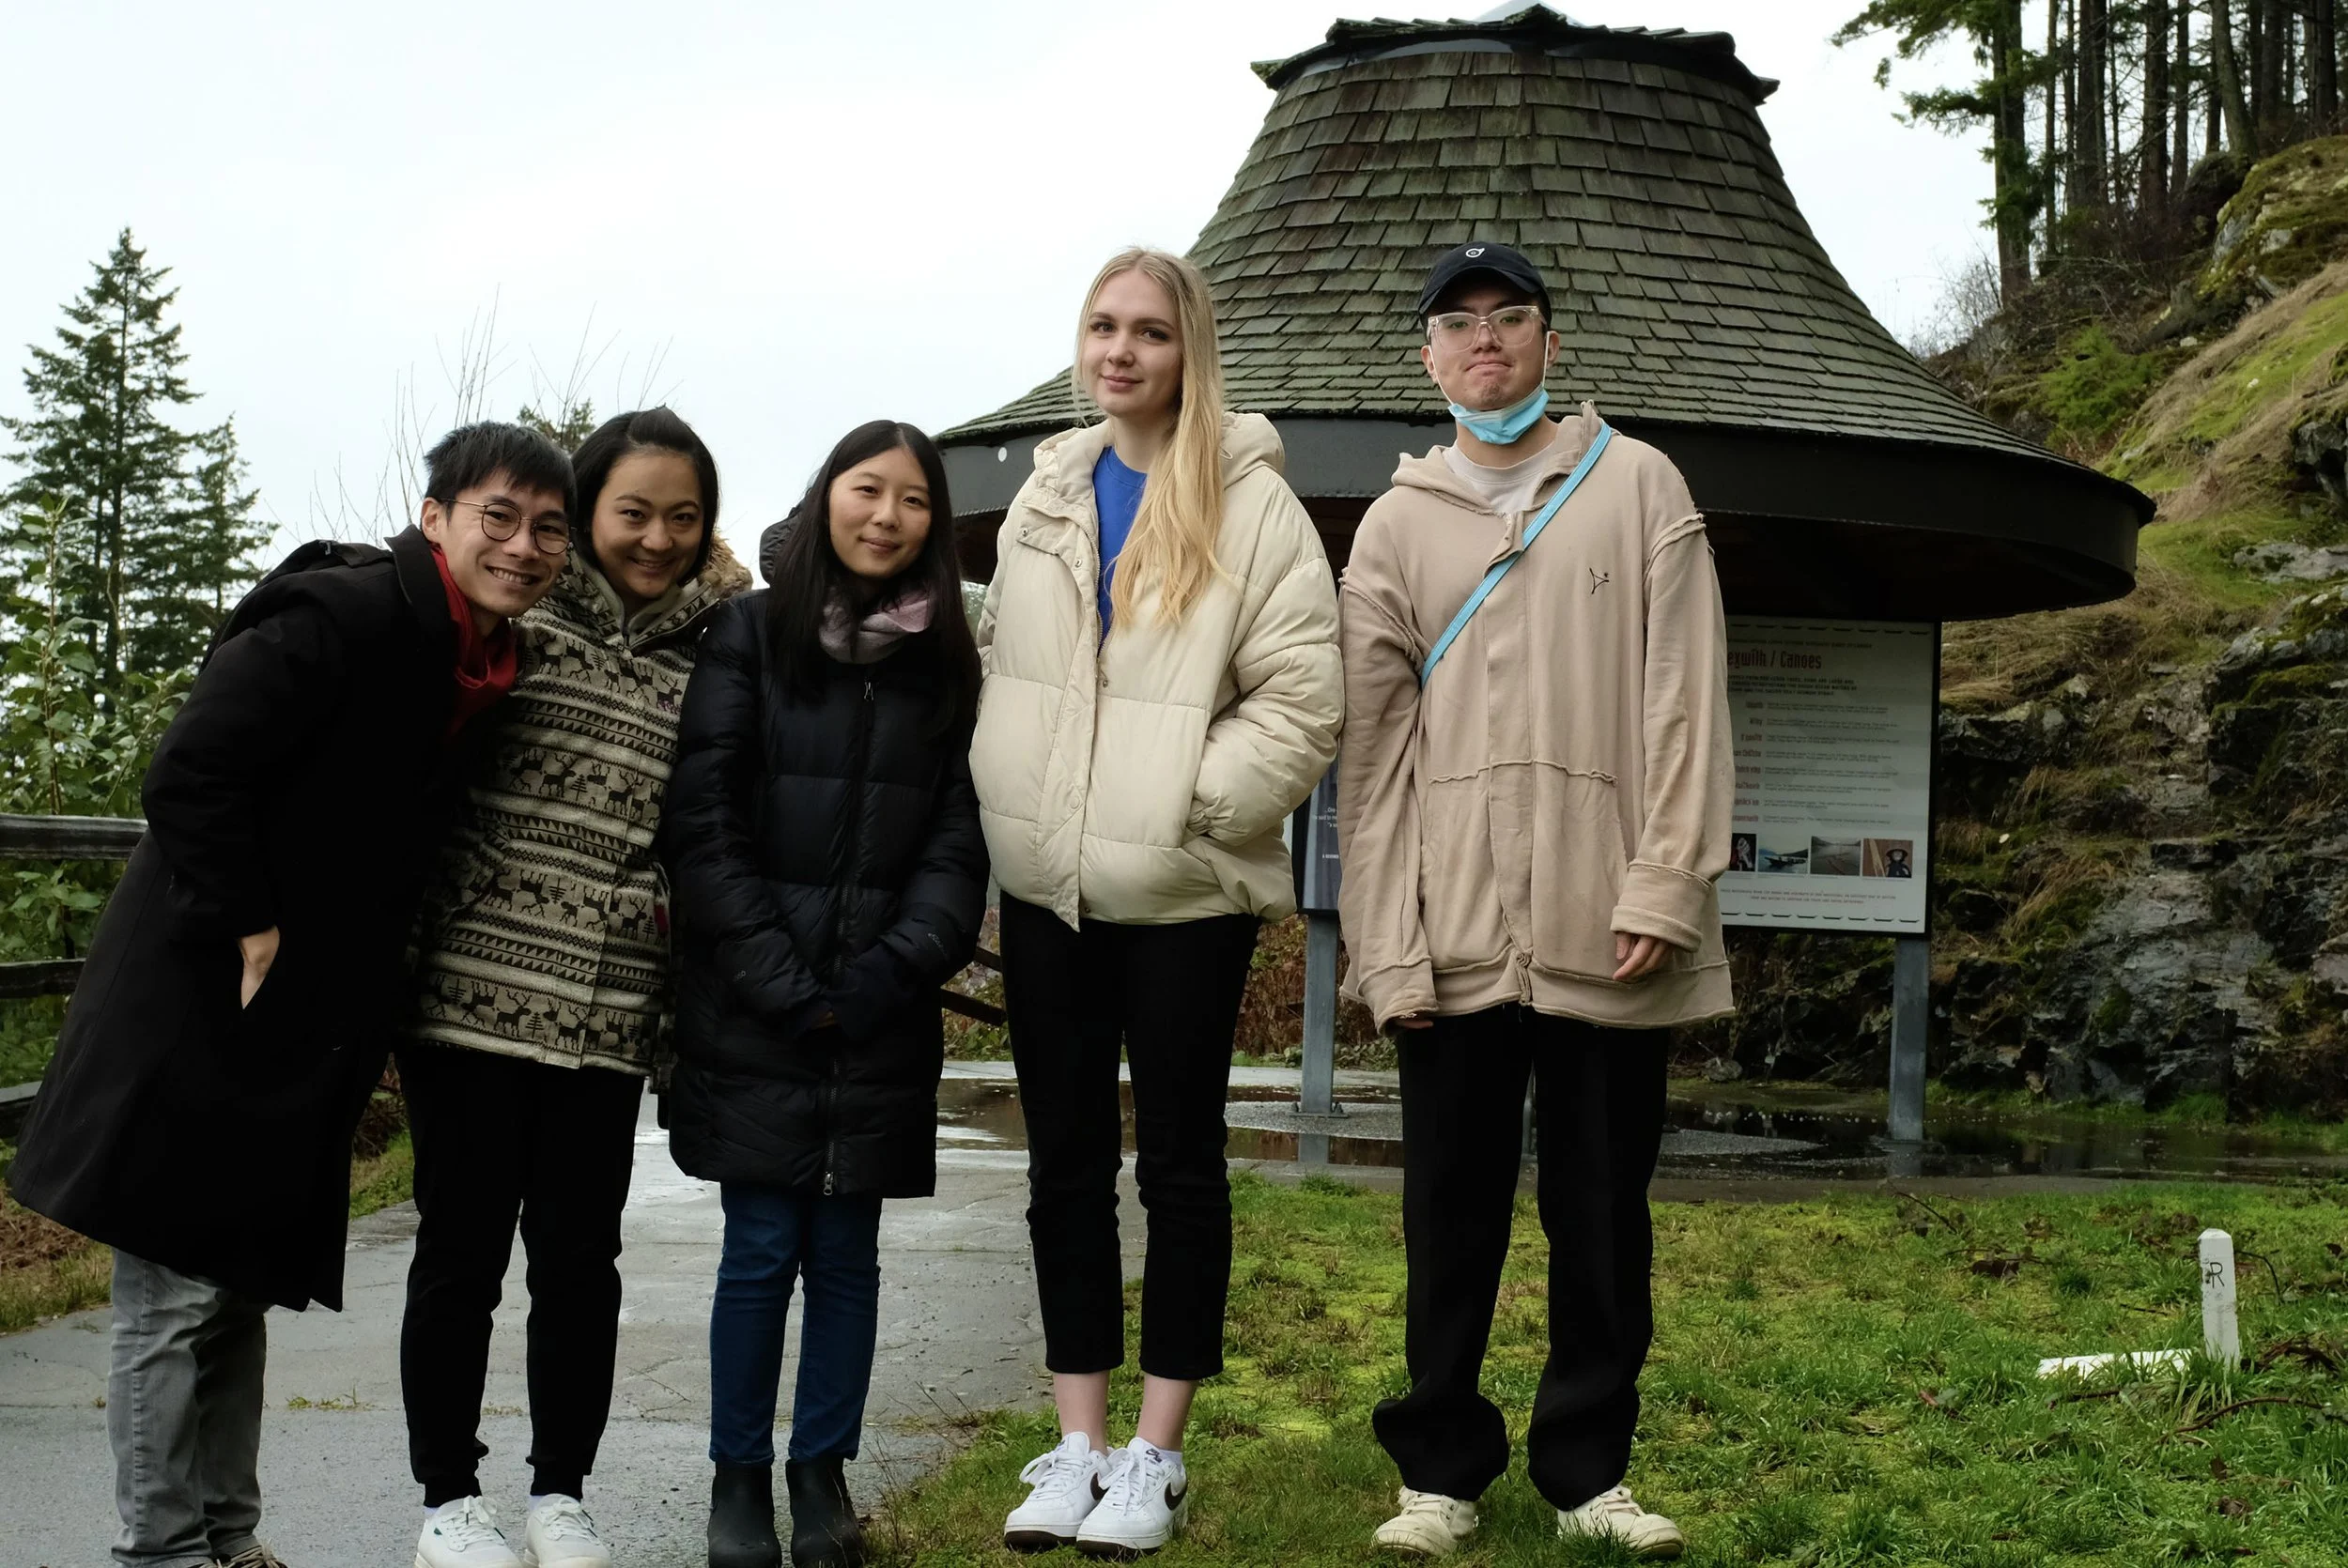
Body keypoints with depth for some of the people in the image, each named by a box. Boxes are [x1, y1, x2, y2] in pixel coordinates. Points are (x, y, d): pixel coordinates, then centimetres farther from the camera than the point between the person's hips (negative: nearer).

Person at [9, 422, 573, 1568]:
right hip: (203, 1005, -9)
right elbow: (189, 775, -23)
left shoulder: (488, 664, 7)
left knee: (242, 1286, 16)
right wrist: (250, 930, -20)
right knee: (178, 1289, -1)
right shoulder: (342, 616, -19)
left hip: (305, 1030, 9)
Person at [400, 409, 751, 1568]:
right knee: (463, 1245, 6)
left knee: (579, 1253, 7)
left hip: (608, 1007, 2)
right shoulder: (520, 611, 0)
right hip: (475, 982, -2)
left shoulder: (709, 651, 9)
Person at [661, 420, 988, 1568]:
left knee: (847, 1253, 7)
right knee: (762, 1251, 1)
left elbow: (957, 840, 4)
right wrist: (783, 984, -11)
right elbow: (702, 825, -5)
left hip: (881, 1020, 2)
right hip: (753, 1014, -2)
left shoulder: (946, 663, 7)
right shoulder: (750, 634, 0)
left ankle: (823, 1474, 19)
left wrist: (896, 971, -10)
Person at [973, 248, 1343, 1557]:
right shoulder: (1043, 497, 11)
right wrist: (1017, 803, 5)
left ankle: (1157, 1455, 13)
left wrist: (1185, 805, -13)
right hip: (1048, 889, 5)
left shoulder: (1251, 504, -5)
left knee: (1180, 1163, 4)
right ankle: (1079, 1445, 18)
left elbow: (1303, 701, -10)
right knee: (1066, 1164, 8)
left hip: (1184, 894, -5)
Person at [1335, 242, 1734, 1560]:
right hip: (1455, 931, 1)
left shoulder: (1638, 486, 7)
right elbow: (1375, 745, 6)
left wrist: (1666, 885, -9)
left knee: (1604, 1213, 6)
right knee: (1454, 1214, 5)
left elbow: (1684, 696, 0)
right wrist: (1387, 944, -2)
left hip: (1603, 924, -1)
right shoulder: (1397, 525, 11)